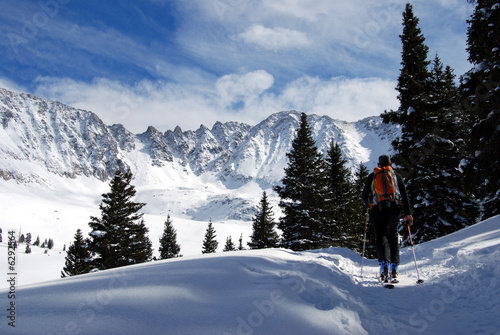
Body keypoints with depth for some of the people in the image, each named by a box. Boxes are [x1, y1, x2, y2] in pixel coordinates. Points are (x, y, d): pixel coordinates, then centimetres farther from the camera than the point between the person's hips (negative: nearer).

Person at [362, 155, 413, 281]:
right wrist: (408, 213, 2)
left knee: (381, 235, 4)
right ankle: (394, 266, 2)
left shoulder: (372, 176, 16)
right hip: (394, 209, 1)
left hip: (377, 210, -1)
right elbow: (404, 195, 6)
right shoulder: (397, 176, 17)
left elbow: (364, 196, 15)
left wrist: (369, 205, 35)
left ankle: (384, 262, -20)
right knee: (393, 235, 13)